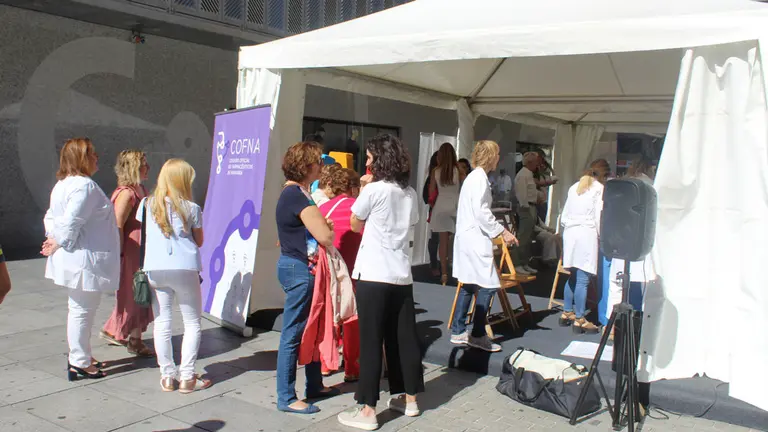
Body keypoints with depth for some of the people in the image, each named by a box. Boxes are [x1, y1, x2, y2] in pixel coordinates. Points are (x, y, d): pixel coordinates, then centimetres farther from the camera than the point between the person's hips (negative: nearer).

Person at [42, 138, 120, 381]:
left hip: (76, 260, 11)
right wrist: (60, 244, -11)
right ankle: (79, 363, 10)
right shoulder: (84, 186, -21)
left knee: (80, 309, 20)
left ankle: (81, 357, 32)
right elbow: (71, 222, -27)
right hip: (85, 260, -11)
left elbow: (51, 218, 18)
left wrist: (54, 240, 6)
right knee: (82, 310, 0)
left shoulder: (62, 184, 14)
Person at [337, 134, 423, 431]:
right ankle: (409, 399, 25)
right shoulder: (410, 194, 10)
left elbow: (355, 225, 3)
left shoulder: (373, 189, -8)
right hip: (402, 275, 6)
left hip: (374, 275, -6)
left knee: (370, 340, -2)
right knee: (403, 337, 13)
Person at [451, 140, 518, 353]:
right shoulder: (480, 178, -14)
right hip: (475, 239, -10)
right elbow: (481, 212, -20)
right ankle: (478, 335, -1)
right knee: (488, 285, -6)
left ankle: (458, 332, 19)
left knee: (468, 285, 13)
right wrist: (502, 232, -16)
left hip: (468, 237, 10)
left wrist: (498, 229, 19)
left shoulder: (474, 176, 17)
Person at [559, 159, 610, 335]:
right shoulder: (599, 188, -2)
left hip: (569, 233, 7)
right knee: (583, 279, -4)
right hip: (587, 233, -7)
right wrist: (601, 236, 1)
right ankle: (579, 320, 0)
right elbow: (599, 216, -8)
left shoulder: (574, 187, 16)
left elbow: (563, 216, 14)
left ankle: (566, 313, 22)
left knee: (573, 276, 16)